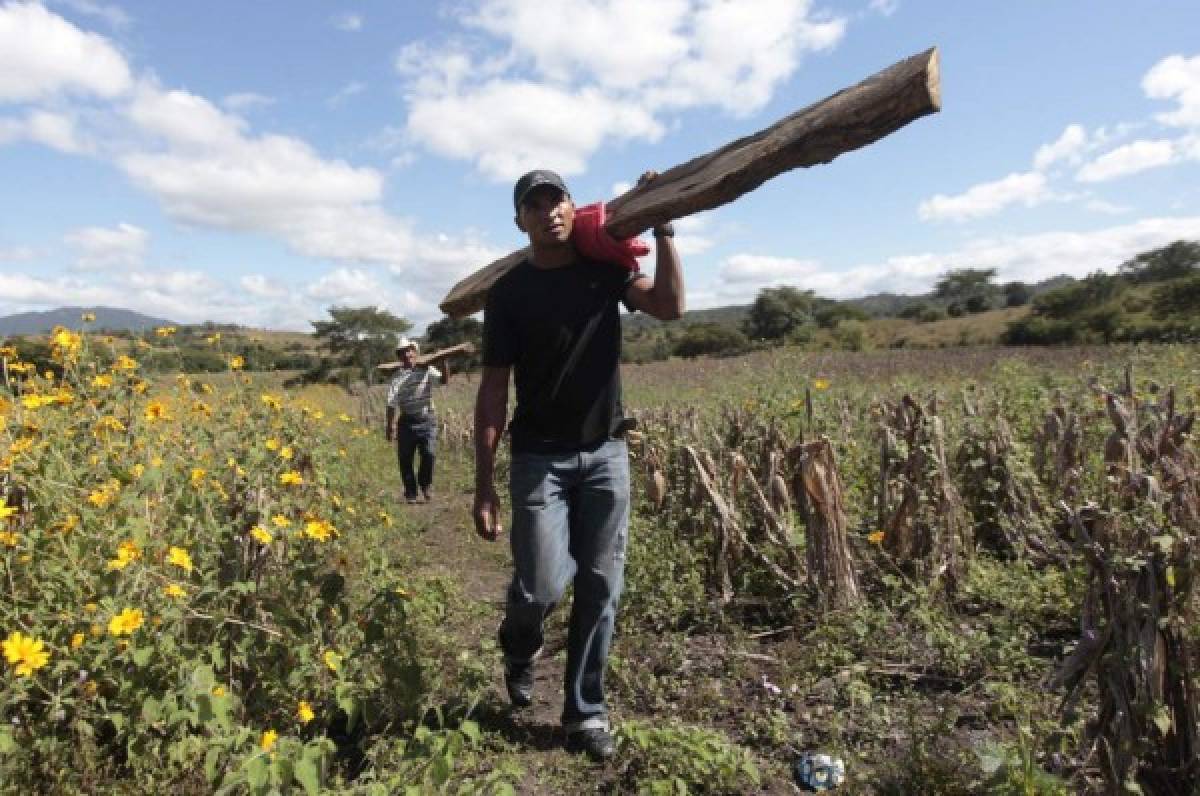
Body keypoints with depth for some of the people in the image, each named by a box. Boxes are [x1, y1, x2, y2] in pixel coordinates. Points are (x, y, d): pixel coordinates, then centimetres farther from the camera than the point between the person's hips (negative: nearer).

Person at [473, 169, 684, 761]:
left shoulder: (605, 269, 6)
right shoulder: (509, 292, -1)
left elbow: (670, 307, -8)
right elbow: (494, 389, -3)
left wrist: (663, 230, -10)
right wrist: (484, 485, -7)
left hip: (606, 452, 2)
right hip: (540, 456, -2)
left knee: (601, 588, 5)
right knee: (542, 585, -10)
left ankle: (585, 711, 22)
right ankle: (519, 650, 27)